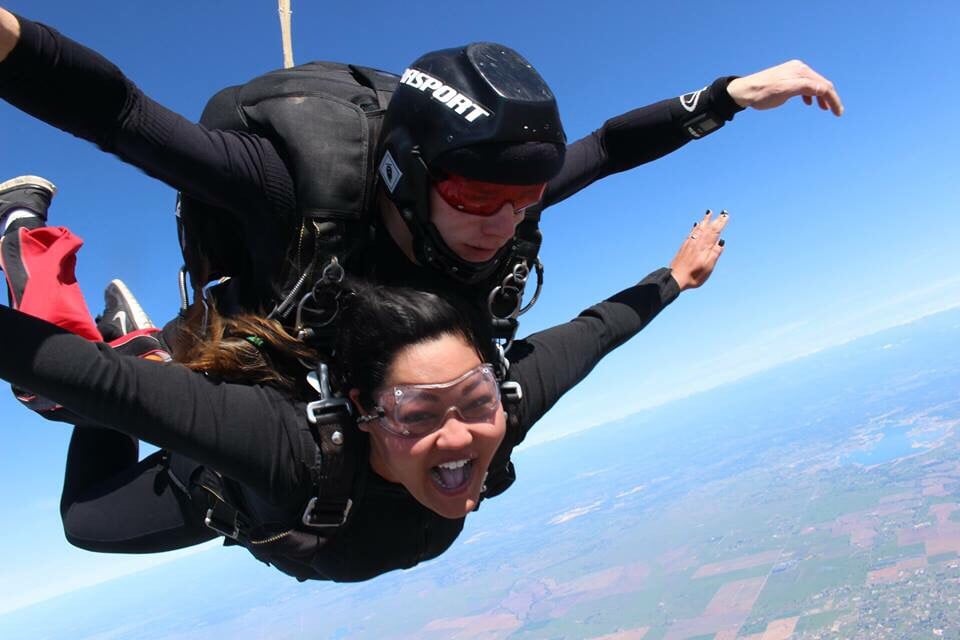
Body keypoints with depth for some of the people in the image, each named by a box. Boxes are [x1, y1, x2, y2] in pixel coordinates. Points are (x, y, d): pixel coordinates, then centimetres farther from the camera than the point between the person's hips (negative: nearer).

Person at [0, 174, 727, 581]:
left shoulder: (497, 405, -37)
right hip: (237, 492, -3)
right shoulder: (290, 445, -49)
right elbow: (106, 381, -48)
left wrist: (675, 277, -6)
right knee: (87, 516, 24)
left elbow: (592, 331, -21)